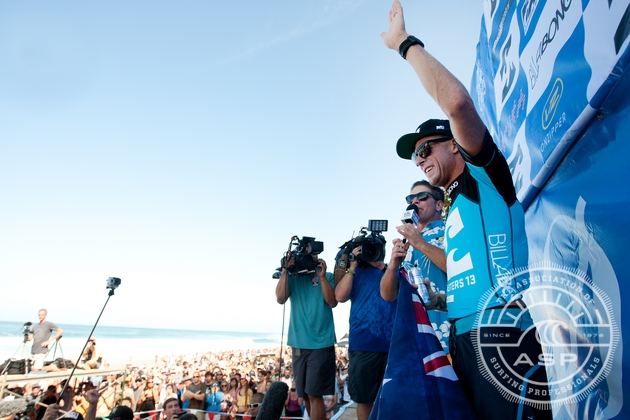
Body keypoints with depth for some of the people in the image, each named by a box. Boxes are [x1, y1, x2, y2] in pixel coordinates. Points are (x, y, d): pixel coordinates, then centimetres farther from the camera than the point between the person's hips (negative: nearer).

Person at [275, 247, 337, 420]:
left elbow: (332, 302, -8)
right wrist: (285, 270, -10)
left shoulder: (327, 276, 4)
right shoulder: (292, 278, 9)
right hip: (298, 344, 3)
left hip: (321, 343, -3)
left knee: (314, 395, -4)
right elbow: (280, 298, -6)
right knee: (305, 395, 12)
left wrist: (321, 276, -15)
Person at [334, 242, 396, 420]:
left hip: (393, 343, 1)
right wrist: (352, 266, -4)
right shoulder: (356, 273, 12)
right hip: (364, 344, -1)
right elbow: (340, 296, -3)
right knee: (364, 398, 9)